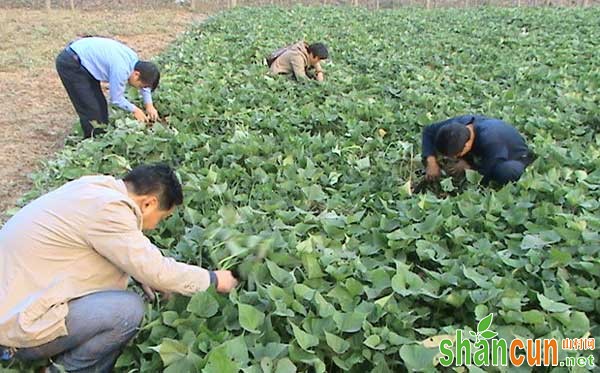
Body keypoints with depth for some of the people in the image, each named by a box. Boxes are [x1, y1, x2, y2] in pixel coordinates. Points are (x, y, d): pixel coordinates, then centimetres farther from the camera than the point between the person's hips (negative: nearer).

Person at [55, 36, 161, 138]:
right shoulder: (121, 70, -30)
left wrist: (149, 105, 9)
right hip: (69, 64, -9)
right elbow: (116, 99, -16)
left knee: (100, 104, 12)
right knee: (91, 109, -8)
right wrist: (134, 110, -2)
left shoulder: (133, 59, -4)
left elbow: (146, 81, 15)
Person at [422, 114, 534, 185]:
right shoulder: (459, 123, -27)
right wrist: (431, 162, -23)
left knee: (506, 172, -42)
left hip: (516, 158, -6)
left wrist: (467, 166, -24)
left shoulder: (490, 141, -43)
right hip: (484, 155, 6)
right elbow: (428, 131, -13)